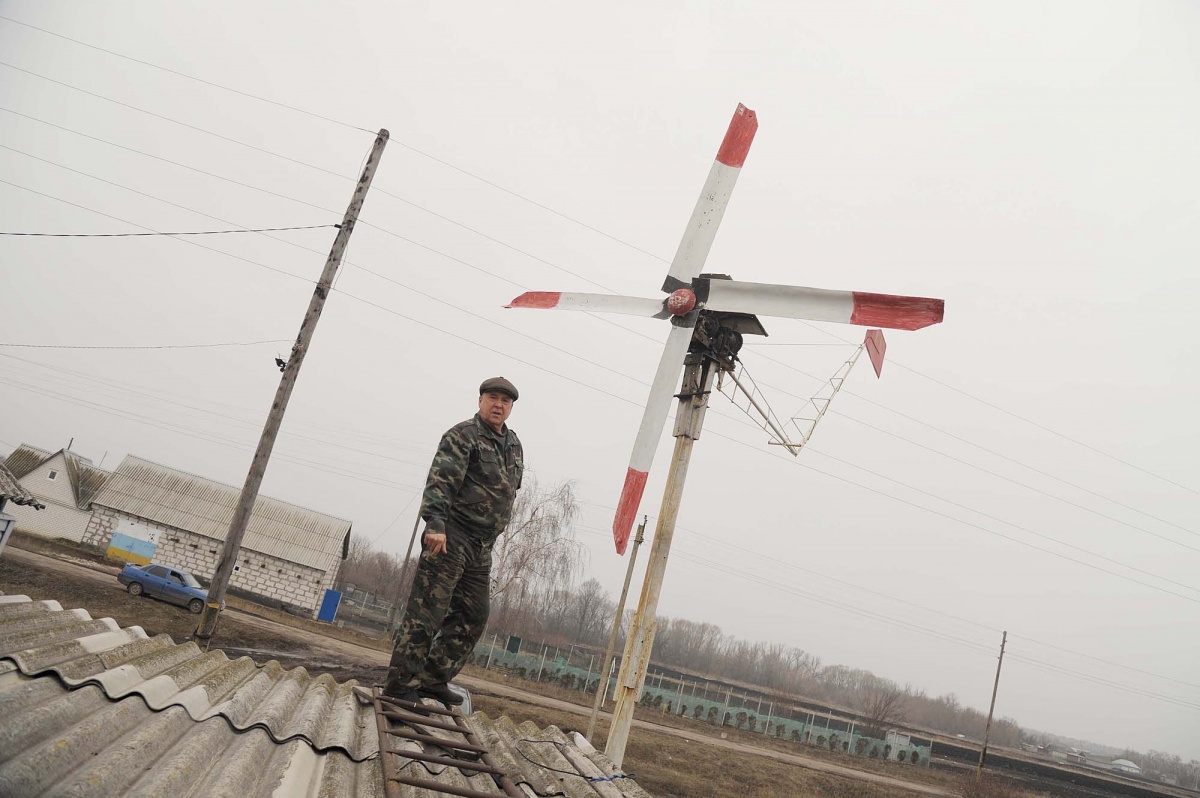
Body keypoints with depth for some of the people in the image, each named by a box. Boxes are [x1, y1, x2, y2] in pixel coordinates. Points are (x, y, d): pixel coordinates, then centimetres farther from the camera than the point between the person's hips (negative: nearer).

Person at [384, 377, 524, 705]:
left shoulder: (514, 445, 17)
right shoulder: (462, 436, -8)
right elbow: (440, 481, -19)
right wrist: (435, 523, -31)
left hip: (482, 548, 9)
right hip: (450, 537, -8)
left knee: (472, 617, 9)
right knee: (426, 611, -6)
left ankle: (434, 678, 18)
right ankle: (400, 682, 1)